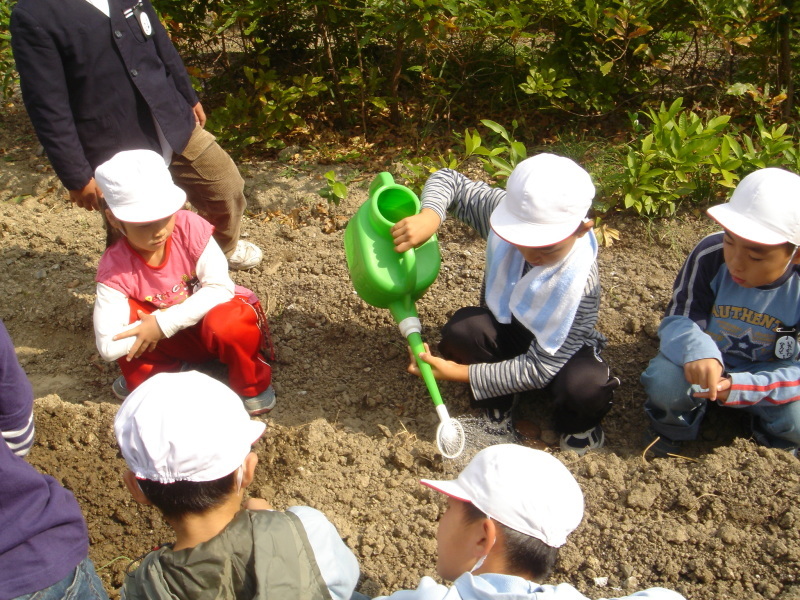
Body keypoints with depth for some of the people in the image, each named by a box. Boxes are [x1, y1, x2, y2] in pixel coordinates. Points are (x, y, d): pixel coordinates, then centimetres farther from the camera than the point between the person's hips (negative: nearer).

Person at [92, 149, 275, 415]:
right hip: (177, 341, 1)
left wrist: (163, 323, -30)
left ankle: (253, 386, -6)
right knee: (130, 313, -25)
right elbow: (108, 347, -27)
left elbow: (221, 288, -25)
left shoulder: (189, 227, -22)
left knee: (225, 323, -36)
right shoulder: (115, 268, -22)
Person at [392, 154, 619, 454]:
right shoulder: (503, 212, -26)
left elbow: (540, 367, -32)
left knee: (584, 385, -37)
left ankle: (579, 422, 3)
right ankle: (497, 407, -1)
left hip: (559, 348, -3)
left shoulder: (580, 283, -36)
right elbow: (448, 180, -12)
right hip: (503, 329, 3)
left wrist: (460, 373, -33)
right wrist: (429, 216, -36)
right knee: (463, 327, -32)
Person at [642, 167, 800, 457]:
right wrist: (695, 347, -46)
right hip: (707, 358, 0)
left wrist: (742, 387, -40)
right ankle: (673, 426, 6)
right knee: (664, 382, -31)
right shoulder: (710, 255, -26)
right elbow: (676, 320, -20)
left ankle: (775, 442, 10)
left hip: (768, 372, 0)